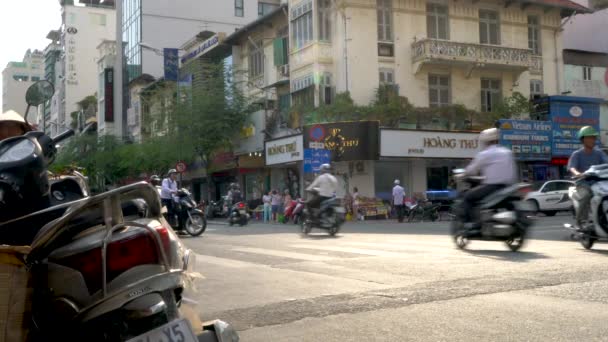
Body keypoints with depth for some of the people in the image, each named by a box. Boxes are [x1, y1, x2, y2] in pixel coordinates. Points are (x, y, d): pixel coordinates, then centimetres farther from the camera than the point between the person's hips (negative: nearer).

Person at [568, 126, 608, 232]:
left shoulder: (599, 153, 13)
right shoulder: (577, 154, 2)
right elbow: (571, 167, -13)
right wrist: (577, 173, -37)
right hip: (583, 184, -4)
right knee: (586, 195, -35)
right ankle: (580, 221, -22)